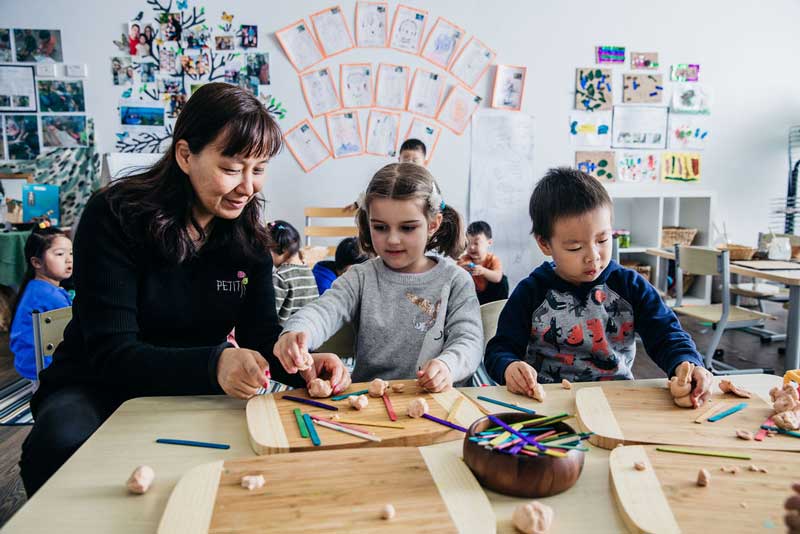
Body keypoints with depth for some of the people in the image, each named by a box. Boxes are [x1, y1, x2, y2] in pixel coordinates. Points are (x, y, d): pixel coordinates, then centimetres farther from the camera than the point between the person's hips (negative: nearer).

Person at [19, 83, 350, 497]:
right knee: (62, 444, -35)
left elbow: (261, 334, -5)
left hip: (193, 394, 3)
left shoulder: (248, 236, -3)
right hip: (99, 388, -2)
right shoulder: (115, 216, -17)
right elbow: (110, 352, -22)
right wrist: (212, 365, -40)